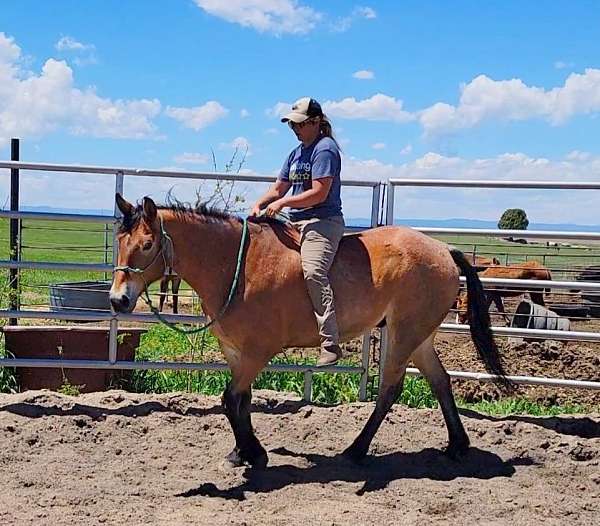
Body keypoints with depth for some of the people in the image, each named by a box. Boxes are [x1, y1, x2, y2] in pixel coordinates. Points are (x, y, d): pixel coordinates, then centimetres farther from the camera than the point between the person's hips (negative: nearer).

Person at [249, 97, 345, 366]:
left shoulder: (325, 149, -8)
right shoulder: (296, 153, 20)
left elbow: (319, 193, -17)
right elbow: (278, 188, 22)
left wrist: (282, 202, -15)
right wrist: (259, 205, 3)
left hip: (322, 221, -10)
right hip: (296, 222, 10)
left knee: (313, 271, -29)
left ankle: (330, 344, -30)